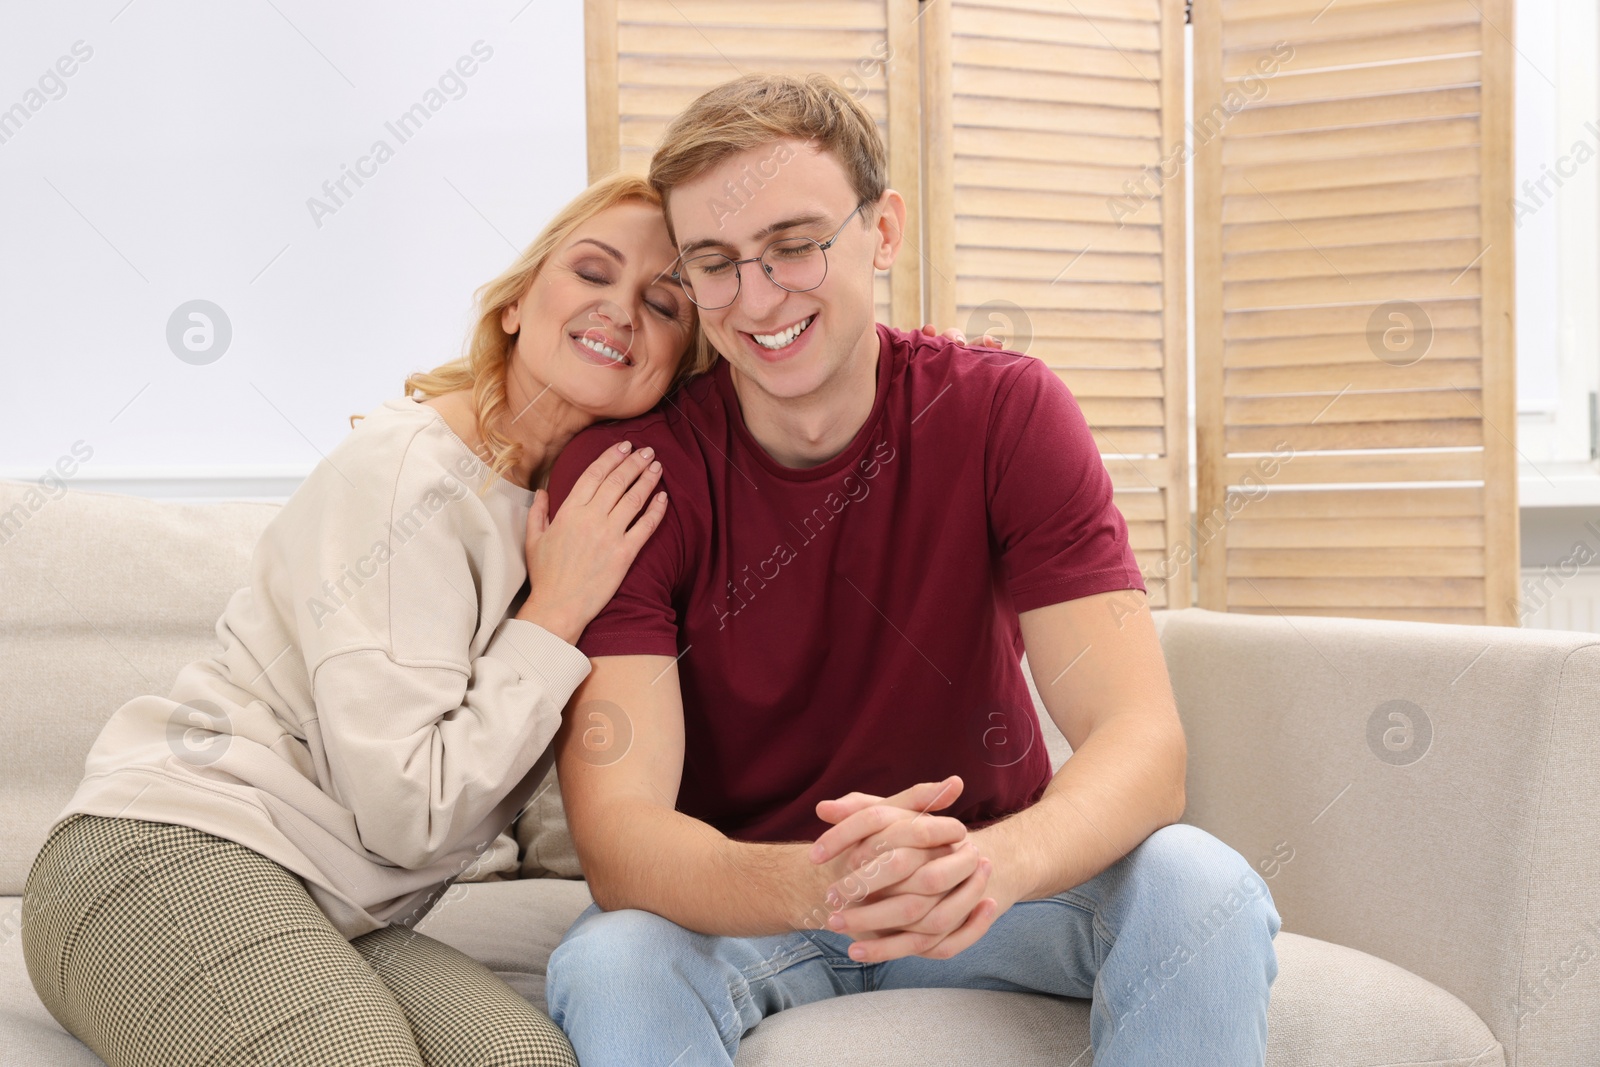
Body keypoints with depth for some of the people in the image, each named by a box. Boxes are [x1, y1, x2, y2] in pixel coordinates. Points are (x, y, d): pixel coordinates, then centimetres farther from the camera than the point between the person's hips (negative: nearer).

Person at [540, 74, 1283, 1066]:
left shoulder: (1006, 414, -13)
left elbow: (1142, 741, -22)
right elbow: (618, 835, -25)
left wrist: (992, 861, -45)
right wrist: (819, 885, -46)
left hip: (978, 882, 2)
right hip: (735, 899, -1)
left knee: (1204, 890, -26)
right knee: (611, 966, -33)